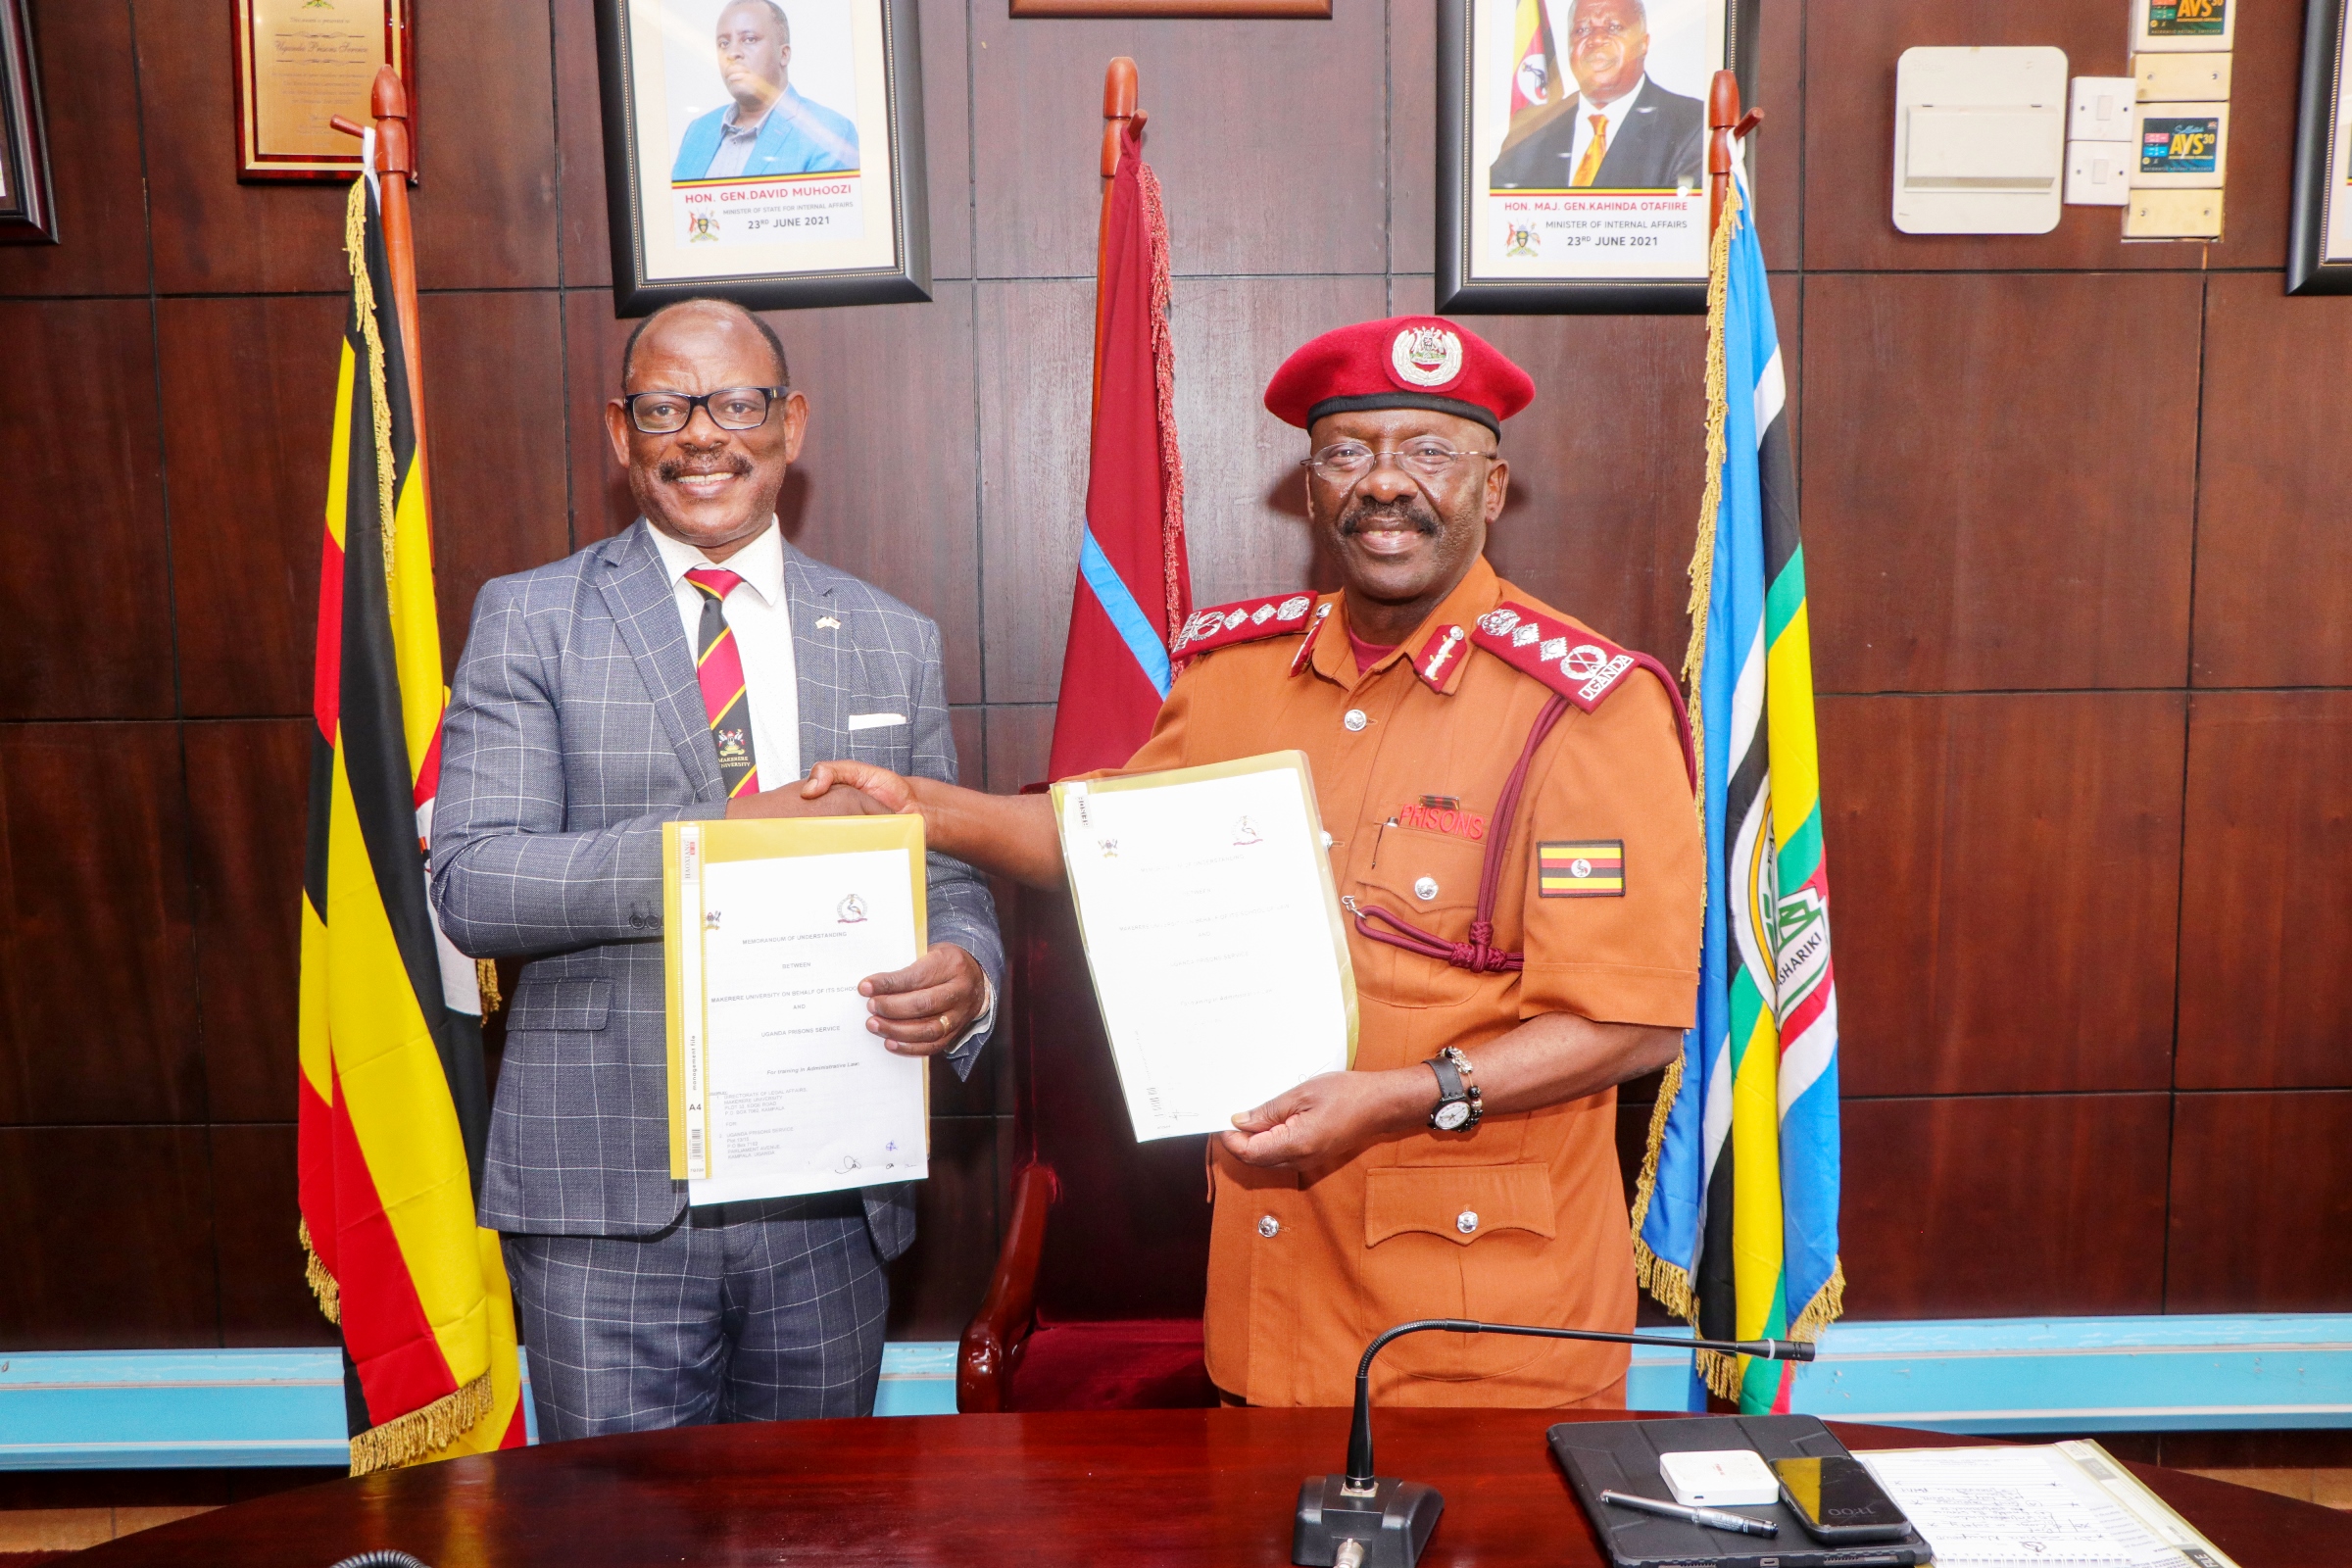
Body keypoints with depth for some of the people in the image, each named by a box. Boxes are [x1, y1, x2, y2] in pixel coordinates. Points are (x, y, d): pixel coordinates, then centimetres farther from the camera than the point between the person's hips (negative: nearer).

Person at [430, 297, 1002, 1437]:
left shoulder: (895, 641, 9)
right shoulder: (528, 621, 2)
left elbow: (948, 881, 10)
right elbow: (471, 884, -8)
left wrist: (965, 976, -13)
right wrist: (721, 839, -21)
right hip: (610, 1208, -2)